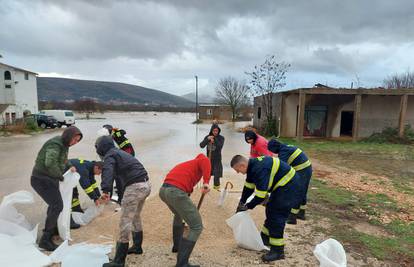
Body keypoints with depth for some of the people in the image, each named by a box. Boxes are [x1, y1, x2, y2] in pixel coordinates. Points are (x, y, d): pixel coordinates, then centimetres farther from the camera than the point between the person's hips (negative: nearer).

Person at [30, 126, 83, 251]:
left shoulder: (64, 144, 6)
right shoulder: (55, 144, -23)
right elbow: (50, 163, -39)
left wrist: (70, 166, 1)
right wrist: (60, 176, -24)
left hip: (50, 179, 10)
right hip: (42, 179, -10)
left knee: (54, 203, 26)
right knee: (57, 206, -15)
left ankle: (52, 228, 46)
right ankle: (45, 240, -7)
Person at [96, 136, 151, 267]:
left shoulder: (109, 155, -2)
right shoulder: (121, 152, 25)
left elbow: (108, 171, -23)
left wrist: (105, 190, -35)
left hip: (134, 187, -9)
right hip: (146, 185, 10)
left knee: (125, 222, -4)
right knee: (135, 217, 25)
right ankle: (137, 246, 40)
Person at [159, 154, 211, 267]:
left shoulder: (186, 164, 36)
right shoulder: (201, 160, 17)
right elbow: (205, 161, -12)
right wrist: (206, 182, -23)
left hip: (163, 190, 9)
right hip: (176, 192, -8)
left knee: (179, 214, 37)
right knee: (197, 227, 2)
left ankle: (177, 245, 51)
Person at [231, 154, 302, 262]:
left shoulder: (259, 169, -30)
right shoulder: (252, 164, 1)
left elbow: (261, 195, -29)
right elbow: (248, 186, 10)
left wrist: (248, 206, -15)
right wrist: (241, 202, 10)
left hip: (289, 187, -10)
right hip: (281, 185, 10)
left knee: (277, 217, -8)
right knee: (271, 210, 18)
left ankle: (278, 250, 1)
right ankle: (265, 238, 34)